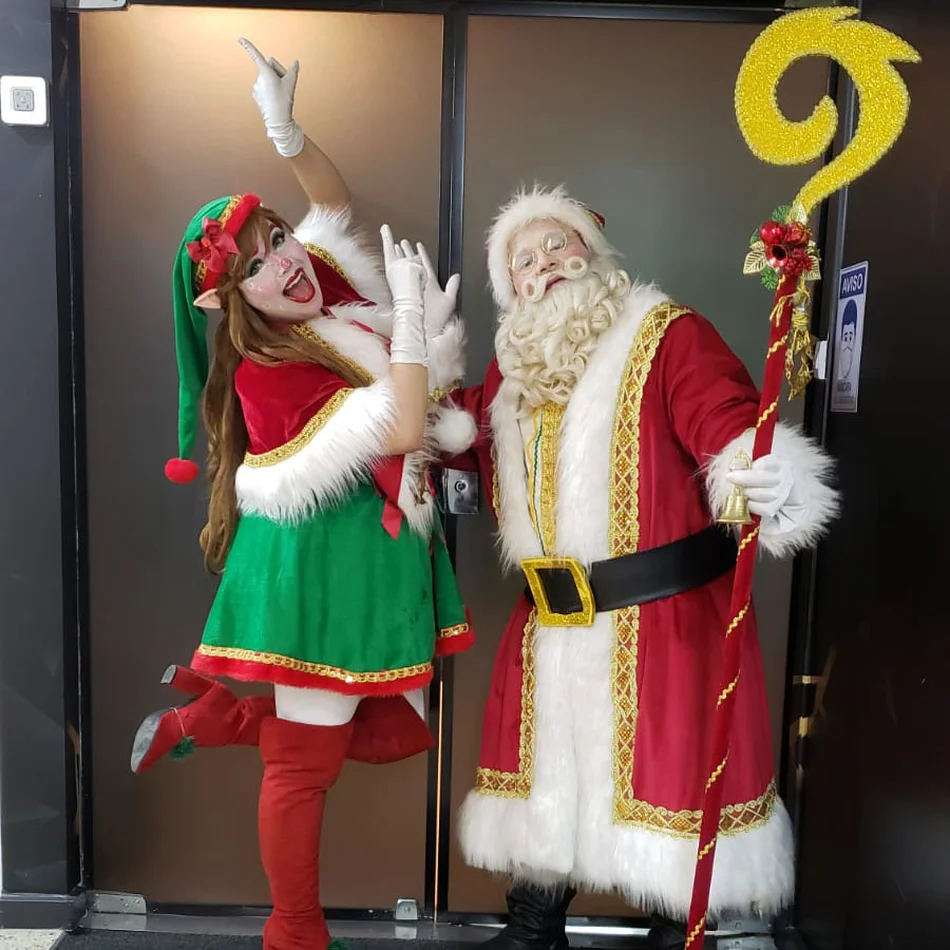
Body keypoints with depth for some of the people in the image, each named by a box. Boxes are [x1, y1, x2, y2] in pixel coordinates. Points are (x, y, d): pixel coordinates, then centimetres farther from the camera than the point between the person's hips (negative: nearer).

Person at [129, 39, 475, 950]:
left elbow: (335, 203, 16)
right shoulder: (266, 372, -19)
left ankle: (206, 710, 29)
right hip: (325, 564, -9)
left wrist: (288, 131, -2)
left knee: (393, 734, 15)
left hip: (383, 554, 9)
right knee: (305, 761, 5)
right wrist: (412, 314, -19)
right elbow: (402, 428, -27)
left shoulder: (329, 296, 4)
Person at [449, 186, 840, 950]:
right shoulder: (514, 365, 12)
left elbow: (732, 426, -21)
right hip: (551, 624, 6)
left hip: (664, 619, -6)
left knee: (665, 780, 5)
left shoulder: (667, 335, -9)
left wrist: (768, 481, -43)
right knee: (547, 773, 18)